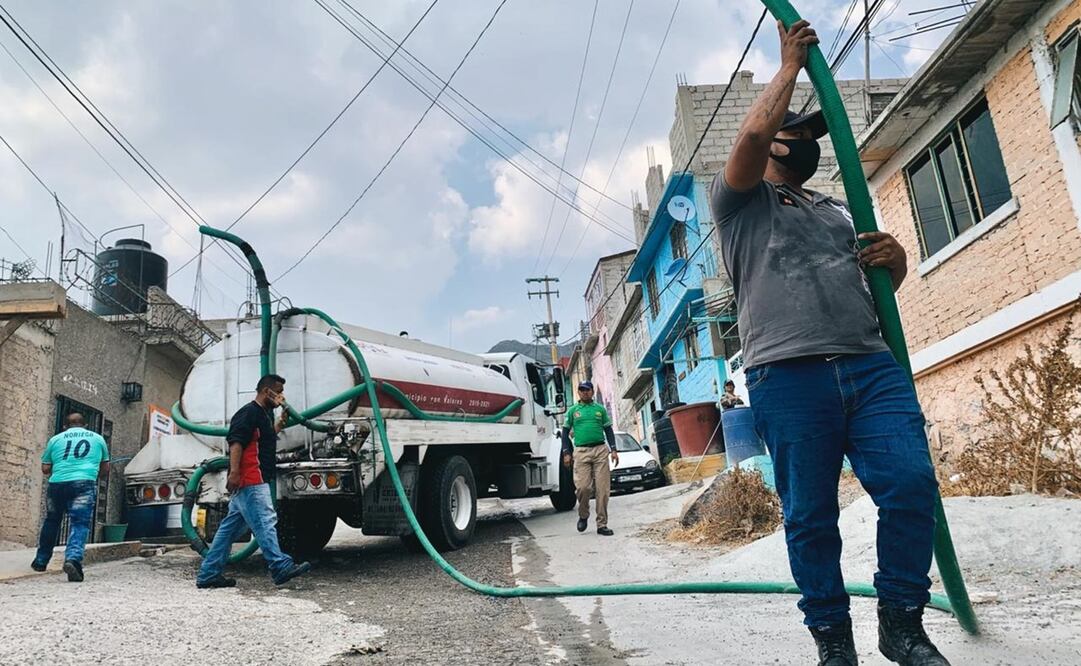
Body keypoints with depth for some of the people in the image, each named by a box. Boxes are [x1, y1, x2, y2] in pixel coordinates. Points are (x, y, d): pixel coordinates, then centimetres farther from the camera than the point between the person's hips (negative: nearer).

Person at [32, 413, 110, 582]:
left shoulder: (56, 439, 16)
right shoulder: (97, 438, 18)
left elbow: (45, 469, 15)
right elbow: (105, 469, 22)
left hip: (57, 484, 2)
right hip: (85, 484, -2)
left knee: (51, 521, 22)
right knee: (80, 524, -6)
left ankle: (41, 560, 32)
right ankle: (73, 558, -29)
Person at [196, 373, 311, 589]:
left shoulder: (264, 414, 22)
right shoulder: (249, 412, -10)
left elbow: (269, 437, 36)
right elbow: (236, 442, -20)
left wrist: (283, 417, 30)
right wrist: (234, 471, -29)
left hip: (250, 482, 10)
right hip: (250, 481, -10)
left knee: (230, 526, 10)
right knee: (264, 522, -10)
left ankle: (208, 574, 15)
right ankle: (281, 567, -10)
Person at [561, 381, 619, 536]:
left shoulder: (600, 409, 15)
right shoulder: (572, 411, 13)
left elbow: (609, 430, 15)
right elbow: (565, 432, 13)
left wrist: (613, 449, 4)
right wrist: (566, 453, 3)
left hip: (601, 450, 1)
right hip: (581, 452, -1)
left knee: (603, 489, -4)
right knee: (583, 486, -13)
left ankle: (602, 525, 2)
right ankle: (583, 516, 14)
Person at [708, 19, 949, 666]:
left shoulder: (841, 210, 31)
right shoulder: (741, 199, 13)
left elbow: (879, 284, 33)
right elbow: (753, 134, -6)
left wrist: (897, 260, 8)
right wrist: (791, 65, 9)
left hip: (873, 366, 5)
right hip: (789, 376, -4)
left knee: (913, 485, -8)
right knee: (810, 517, 0)